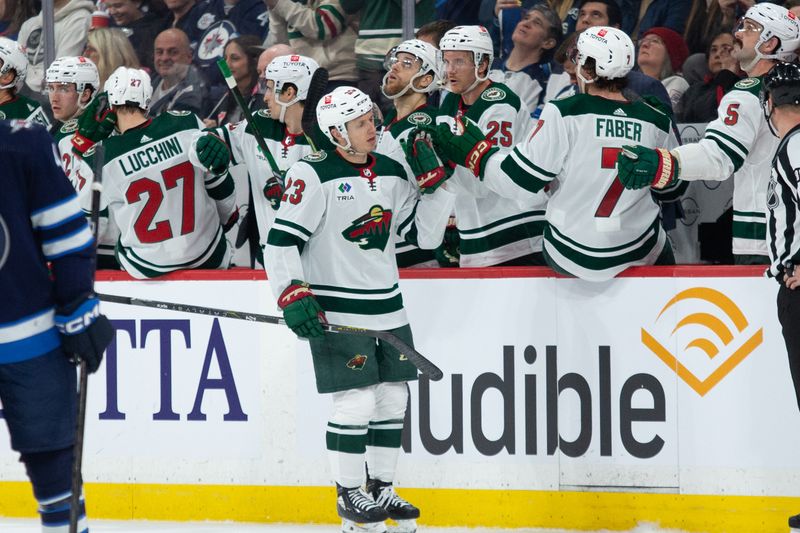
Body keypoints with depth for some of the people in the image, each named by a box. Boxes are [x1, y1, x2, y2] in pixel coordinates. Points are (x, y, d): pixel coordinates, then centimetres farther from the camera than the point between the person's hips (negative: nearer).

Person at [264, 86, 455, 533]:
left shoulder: (392, 173, 8)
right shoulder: (314, 176, -11)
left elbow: (424, 232, 11)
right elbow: (282, 240, -12)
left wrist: (437, 183, 1)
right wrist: (293, 295, -20)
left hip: (387, 306, 7)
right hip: (336, 309, -7)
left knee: (393, 398, 9)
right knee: (356, 401, -9)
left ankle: (382, 490, 22)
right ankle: (349, 495, 6)